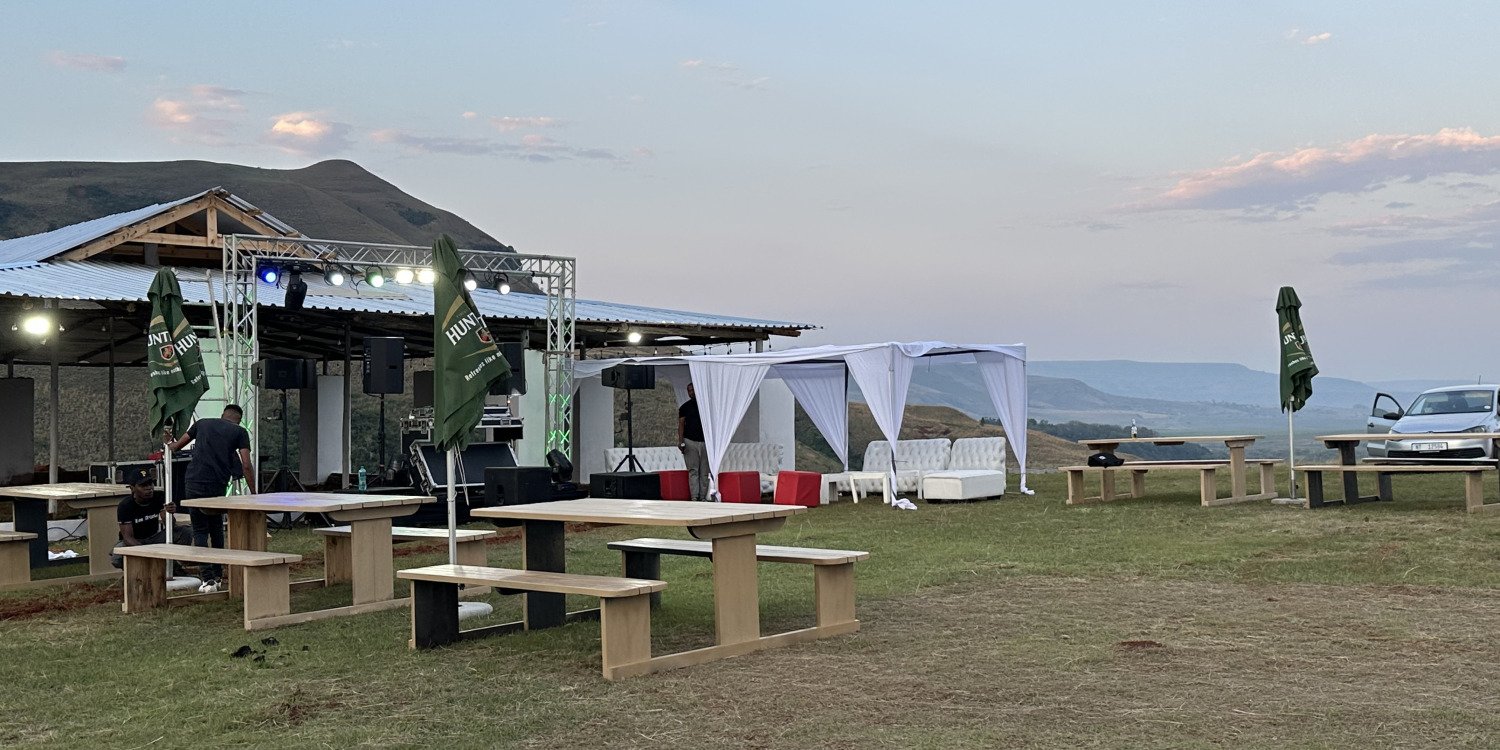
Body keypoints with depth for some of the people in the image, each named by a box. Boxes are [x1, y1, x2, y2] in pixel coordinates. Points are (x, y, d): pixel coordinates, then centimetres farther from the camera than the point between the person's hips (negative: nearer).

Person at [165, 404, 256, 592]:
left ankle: (208, 579, -4)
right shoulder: (239, 432, 8)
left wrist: (168, 447, 54)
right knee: (216, 529, 19)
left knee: (200, 531, 7)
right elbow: (246, 466, -2)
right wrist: (253, 494, 4)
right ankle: (218, 577, 22)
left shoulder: (202, 423, 16)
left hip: (194, 484, 1)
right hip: (217, 487, -1)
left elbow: (177, 445, 30)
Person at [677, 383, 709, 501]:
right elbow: (681, 424, 5)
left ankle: (703, 496, 4)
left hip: (705, 442, 2)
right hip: (690, 441, -1)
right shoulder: (684, 407, 8)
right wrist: (680, 441, -7)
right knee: (693, 470, -5)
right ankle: (694, 497, -8)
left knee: (704, 471, 1)